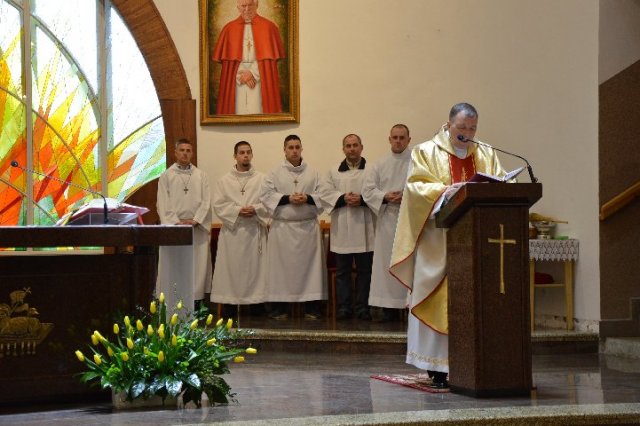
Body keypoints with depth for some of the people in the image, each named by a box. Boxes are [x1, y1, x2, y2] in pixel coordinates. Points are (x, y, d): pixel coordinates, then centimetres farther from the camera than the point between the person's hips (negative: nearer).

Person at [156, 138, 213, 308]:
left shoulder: (200, 175, 9)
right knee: (173, 267, -2)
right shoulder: (166, 176, 6)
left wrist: (195, 220, -10)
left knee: (197, 267, -2)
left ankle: (195, 298, 2)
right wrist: (177, 222, -11)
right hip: (173, 228, -1)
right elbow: (163, 204, 0)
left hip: (197, 229, 1)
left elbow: (206, 202, 3)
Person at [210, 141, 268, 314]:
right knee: (231, 267, -1)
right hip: (232, 230, 0)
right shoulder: (224, 181, 8)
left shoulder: (262, 179, 7)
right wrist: (237, 211, -13)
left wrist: (255, 209, -16)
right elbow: (218, 205, 0)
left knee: (254, 266, -1)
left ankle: (255, 298, 3)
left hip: (255, 230, 0)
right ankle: (230, 301, 2)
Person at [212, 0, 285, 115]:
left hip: (260, 80, -1)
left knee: (257, 111, -9)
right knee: (240, 110, -5)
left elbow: (268, 56, 0)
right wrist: (242, 75, -7)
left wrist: (252, 73, -9)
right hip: (236, 79, 1)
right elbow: (226, 57, 5)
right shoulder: (229, 28, 9)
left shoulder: (269, 27, 5)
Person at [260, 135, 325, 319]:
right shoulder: (275, 173, 6)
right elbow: (267, 195, -2)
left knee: (309, 265, 0)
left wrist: (307, 198, -12)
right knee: (281, 266, -2)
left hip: (308, 226, 1)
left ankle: (311, 307, 5)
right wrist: (288, 198, -12)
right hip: (282, 226, -1)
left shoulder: (313, 173, 9)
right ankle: (278, 307, 4)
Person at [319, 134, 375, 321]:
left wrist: (362, 199, -18)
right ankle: (344, 307, 9)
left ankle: (362, 307, 9)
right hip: (342, 229, 1)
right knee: (342, 270, 4)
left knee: (364, 270, 2)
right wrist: (343, 198, -13)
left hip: (364, 228, -1)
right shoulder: (334, 173, 12)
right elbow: (324, 192, 1)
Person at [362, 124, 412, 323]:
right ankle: (390, 308, 4)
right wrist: (386, 197, -11)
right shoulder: (380, 165, 12)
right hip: (388, 219, 2)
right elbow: (368, 189, 6)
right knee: (388, 263, 1)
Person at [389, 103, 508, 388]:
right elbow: (415, 186, -5)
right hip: (439, 240, -4)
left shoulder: (486, 155, 18)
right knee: (439, 301, -7)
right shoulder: (426, 152, 6)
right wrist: (444, 191, -21)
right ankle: (438, 367, -4)